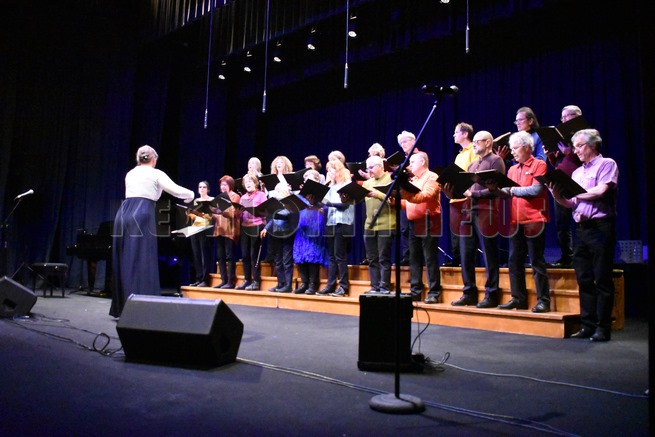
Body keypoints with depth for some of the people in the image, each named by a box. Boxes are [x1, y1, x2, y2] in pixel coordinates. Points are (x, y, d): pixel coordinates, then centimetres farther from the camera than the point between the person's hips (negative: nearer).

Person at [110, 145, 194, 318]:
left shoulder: (130, 174, 22)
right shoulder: (156, 174, 5)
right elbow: (176, 190, -1)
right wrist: (191, 195, 20)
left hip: (123, 215, 6)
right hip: (142, 216, -6)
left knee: (125, 262, 12)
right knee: (142, 262, -5)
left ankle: (122, 307, 19)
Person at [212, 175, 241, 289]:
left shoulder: (235, 196, -1)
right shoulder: (220, 197, 22)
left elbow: (234, 213, -15)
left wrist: (222, 211, -30)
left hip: (230, 230, -7)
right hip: (219, 229, 8)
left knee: (230, 256, -6)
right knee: (220, 256, 6)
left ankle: (231, 281, -3)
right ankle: (223, 280, 10)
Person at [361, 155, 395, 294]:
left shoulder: (391, 179, 0)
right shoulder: (367, 183, 19)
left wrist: (378, 195, -23)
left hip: (386, 226, -6)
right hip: (369, 226, 6)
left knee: (384, 258, -3)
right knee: (372, 259, 7)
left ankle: (385, 287, 3)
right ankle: (375, 287, 13)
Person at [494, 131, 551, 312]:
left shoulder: (539, 165, -2)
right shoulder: (513, 169, 16)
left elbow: (536, 190, -14)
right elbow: (507, 192, 9)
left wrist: (514, 190, -6)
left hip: (533, 220, -6)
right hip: (516, 221, 6)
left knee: (537, 261, -2)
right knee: (515, 261, 8)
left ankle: (543, 301, 5)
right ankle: (518, 299, 17)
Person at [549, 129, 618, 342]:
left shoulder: (607, 164, 1)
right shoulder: (577, 172, 20)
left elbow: (600, 191, -15)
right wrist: (557, 194, -3)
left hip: (600, 226, -7)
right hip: (581, 227, 7)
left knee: (602, 279, -3)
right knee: (584, 280, 7)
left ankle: (603, 327, 3)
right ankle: (588, 325, 13)